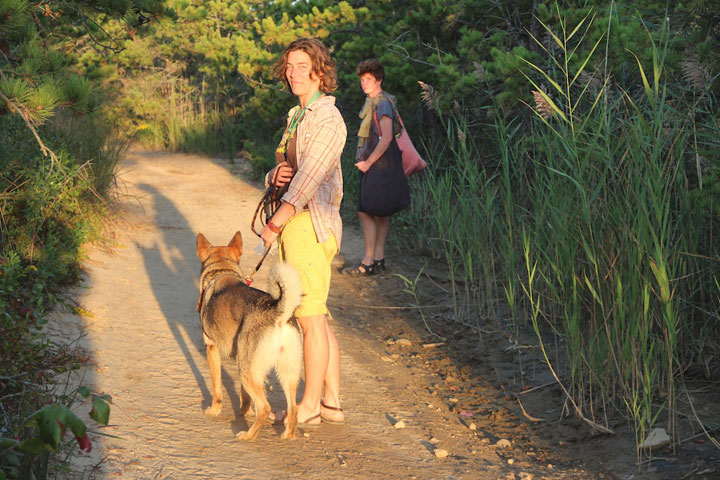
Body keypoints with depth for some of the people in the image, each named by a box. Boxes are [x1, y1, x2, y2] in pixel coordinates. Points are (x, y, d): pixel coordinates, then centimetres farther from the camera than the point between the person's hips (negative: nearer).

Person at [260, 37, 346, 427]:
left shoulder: (326, 118, -12)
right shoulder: (299, 117, 19)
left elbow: (308, 179, -21)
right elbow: (280, 175, 16)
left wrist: (274, 224, -22)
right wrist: (275, 176, -8)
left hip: (310, 226, -10)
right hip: (295, 227, 10)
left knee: (311, 319, -2)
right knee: (317, 319, 12)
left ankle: (309, 406, 8)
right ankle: (332, 402, 20)